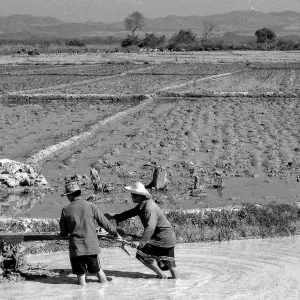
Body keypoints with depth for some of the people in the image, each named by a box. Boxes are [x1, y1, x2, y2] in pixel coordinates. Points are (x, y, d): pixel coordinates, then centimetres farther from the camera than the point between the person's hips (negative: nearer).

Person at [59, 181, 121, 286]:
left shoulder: (66, 210, -4)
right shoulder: (90, 206, -5)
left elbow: (63, 232, 5)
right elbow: (104, 222, 1)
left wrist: (64, 234, 29)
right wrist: (115, 233, 13)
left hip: (76, 248, -1)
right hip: (91, 245, 1)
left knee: (80, 272, 11)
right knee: (98, 269, 18)